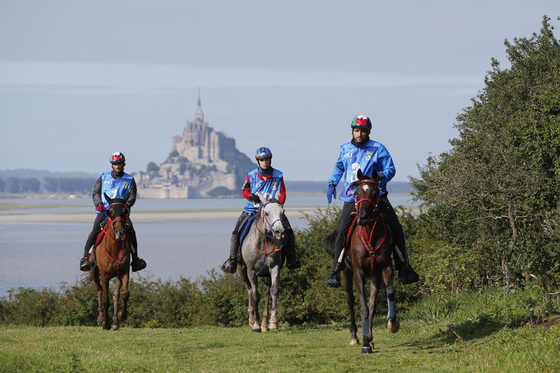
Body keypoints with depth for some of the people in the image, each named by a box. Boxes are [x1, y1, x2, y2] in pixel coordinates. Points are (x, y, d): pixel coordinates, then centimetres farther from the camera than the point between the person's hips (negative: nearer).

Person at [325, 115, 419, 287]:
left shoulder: (378, 149, -1)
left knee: (395, 229, -7)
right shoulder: (345, 149, 11)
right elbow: (338, 168, 27)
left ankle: (404, 268, 4)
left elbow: (390, 169, -2)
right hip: (352, 198, 2)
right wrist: (332, 184, 12)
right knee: (341, 231, -11)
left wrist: (380, 177, -22)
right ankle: (335, 272, -4)